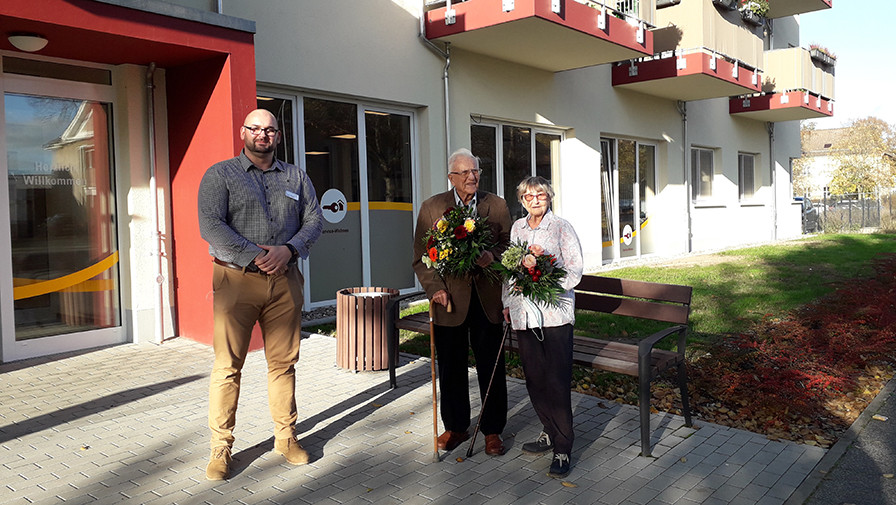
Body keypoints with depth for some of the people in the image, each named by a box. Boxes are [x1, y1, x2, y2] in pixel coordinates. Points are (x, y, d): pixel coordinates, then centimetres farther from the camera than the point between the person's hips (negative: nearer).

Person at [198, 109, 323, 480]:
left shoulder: (296, 177, 15)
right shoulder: (220, 175, 4)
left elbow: (314, 219, 8)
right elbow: (210, 226, -8)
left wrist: (289, 249, -10)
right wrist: (255, 257, -16)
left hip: (285, 281, 3)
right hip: (236, 280, -3)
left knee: (284, 362, 8)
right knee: (228, 366, -1)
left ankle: (286, 437, 20)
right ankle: (220, 449, 11)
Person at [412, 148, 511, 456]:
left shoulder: (497, 205, 5)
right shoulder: (432, 208, 2)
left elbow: (509, 244, 7)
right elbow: (421, 257, 2)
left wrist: (493, 255, -15)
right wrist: (435, 289, -11)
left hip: (487, 300, 1)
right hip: (450, 300, 0)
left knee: (491, 369, 8)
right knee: (451, 369, 12)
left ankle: (492, 430, 25)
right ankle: (455, 427, 30)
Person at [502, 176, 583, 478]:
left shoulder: (561, 227, -2)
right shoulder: (517, 228, 13)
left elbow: (575, 270, -5)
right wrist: (508, 302, 15)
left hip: (554, 313, -5)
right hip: (523, 313, 5)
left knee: (557, 380, -5)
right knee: (533, 377, 11)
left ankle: (563, 448, 4)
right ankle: (549, 432, 28)